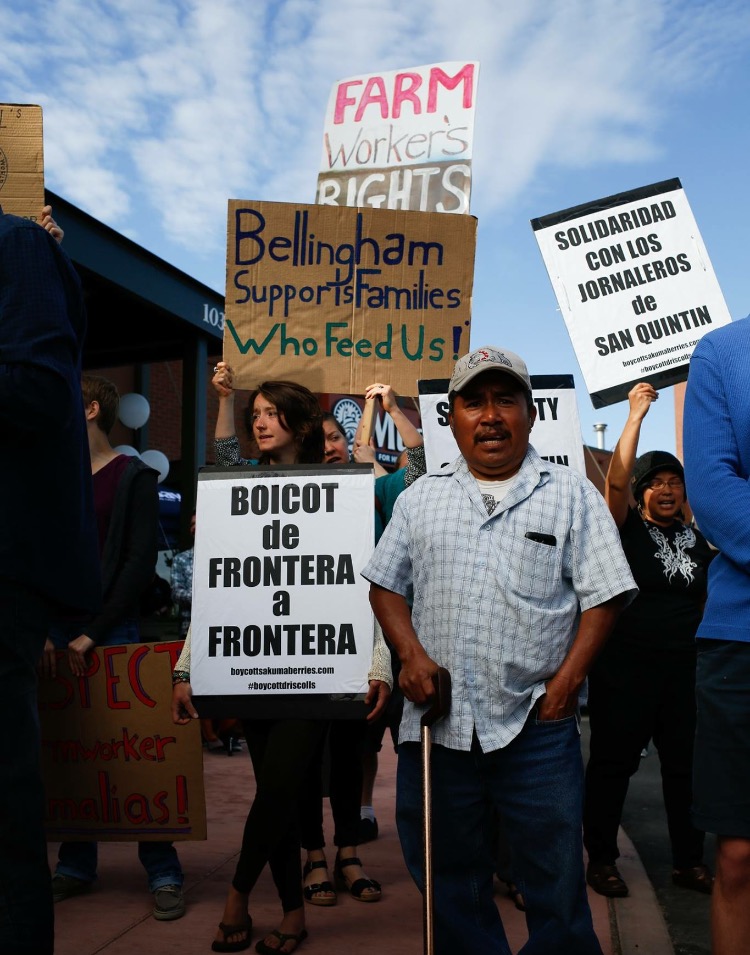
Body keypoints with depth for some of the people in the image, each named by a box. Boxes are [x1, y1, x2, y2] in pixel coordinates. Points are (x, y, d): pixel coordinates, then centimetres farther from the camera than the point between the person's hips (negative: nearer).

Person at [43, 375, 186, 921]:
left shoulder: (134, 477, -2)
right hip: (56, 630, 5)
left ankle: (164, 873, 5)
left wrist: (94, 633, -13)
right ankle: (76, 866, 21)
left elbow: (141, 563, -9)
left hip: (112, 631, -5)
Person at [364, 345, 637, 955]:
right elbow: (386, 584, 11)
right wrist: (413, 656, -4)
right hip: (436, 722, 3)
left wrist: (567, 680, -9)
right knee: (448, 879, 15)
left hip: (537, 727, -2)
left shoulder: (572, 495, 2)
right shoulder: (421, 498, 10)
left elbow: (603, 596, -1)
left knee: (555, 877, 7)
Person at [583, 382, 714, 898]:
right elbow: (616, 478, -19)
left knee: (687, 763, 12)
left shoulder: (698, 540, 11)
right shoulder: (627, 529, -2)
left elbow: (711, 599, 17)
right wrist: (636, 414, -16)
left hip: (684, 666, 5)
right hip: (625, 666, -5)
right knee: (612, 762, 4)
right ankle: (601, 860, 16)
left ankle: (691, 861, 25)